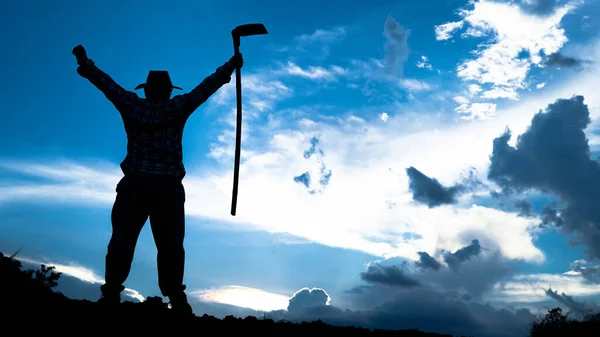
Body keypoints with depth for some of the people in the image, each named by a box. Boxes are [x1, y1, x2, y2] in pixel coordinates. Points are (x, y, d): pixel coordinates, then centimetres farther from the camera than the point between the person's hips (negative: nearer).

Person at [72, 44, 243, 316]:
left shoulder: (132, 105, 7)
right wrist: (230, 66, 18)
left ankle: (111, 295, -3)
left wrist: (85, 63, 31)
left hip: (134, 186, 1)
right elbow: (206, 88, 9)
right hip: (168, 188, -1)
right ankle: (176, 299, -5)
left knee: (122, 241, 2)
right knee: (170, 244, 0)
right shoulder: (177, 107, 4)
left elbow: (106, 83, 17)